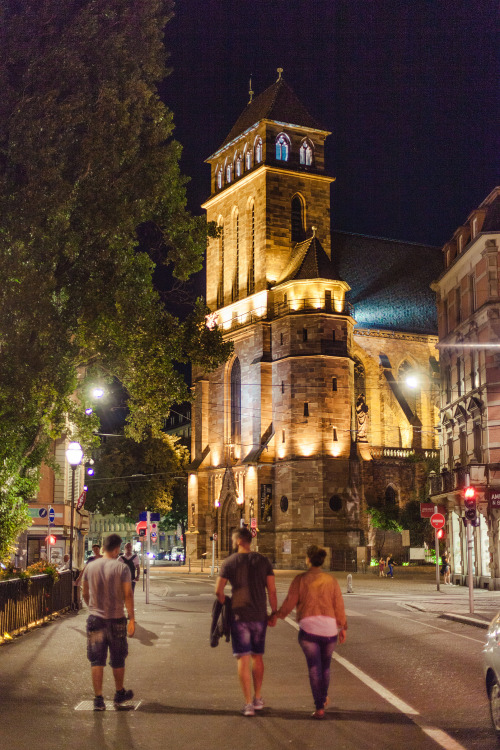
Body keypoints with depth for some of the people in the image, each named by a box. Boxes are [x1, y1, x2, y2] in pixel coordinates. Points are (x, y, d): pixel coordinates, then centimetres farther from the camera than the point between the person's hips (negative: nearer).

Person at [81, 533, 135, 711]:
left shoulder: (90, 567, 1)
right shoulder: (122, 568, -9)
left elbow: (85, 593, 10)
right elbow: (128, 595, -13)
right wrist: (132, 619, -9)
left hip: (95, 618, 2)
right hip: (116, 619, -2)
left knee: (96, 660, 5)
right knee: (118, 660, 14)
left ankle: (98, 699, 2)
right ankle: (119, 695, 29)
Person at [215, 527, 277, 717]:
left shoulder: (229, 562, -5)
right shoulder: (263, 561, 2)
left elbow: (218, 591, -7)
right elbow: (272, 590, -1)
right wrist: (274, 613, 6)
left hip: (239, 615, -3)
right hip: (259, 615, 3)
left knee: (243, 658, 0)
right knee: (257, 657, 17)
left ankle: (248, 703, -4)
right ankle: (258, 699, 24)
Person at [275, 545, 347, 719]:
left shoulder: (300, 579, 0)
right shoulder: (331, 580, 5)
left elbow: (289, 603, 0)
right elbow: (339, 606, 6)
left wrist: (275, 616, 16)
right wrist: (343, 628, 16)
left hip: (308, 627, -2)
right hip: (329, 628, 2)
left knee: (314, 667, 1)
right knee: (325, 666, 19)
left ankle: (319, 707, -5)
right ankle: (323, 699, 37)